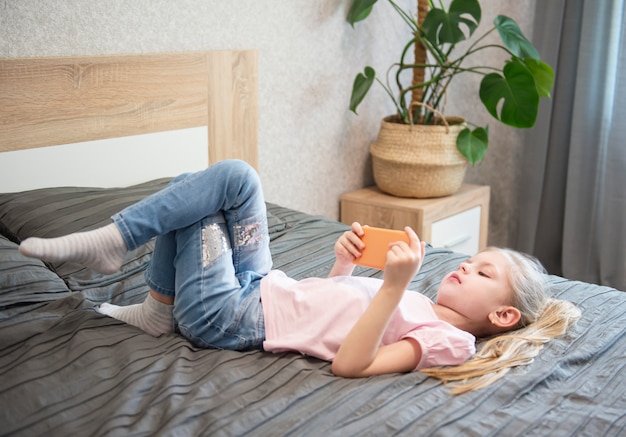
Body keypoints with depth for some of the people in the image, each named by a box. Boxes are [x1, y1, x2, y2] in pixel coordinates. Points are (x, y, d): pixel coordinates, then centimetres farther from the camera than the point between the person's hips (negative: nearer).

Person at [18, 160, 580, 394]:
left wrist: (394, 284, -32)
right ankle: (157, 310, 11)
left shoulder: (449, 340, -12)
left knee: (235, 175, -15)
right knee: (208, 182, 9)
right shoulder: (423, 306, 13)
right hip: (263, 287, 9)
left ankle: (108, 241, -6)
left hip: (227, 318, -8)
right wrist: (346, 261, 1)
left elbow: (349, 363, -27)